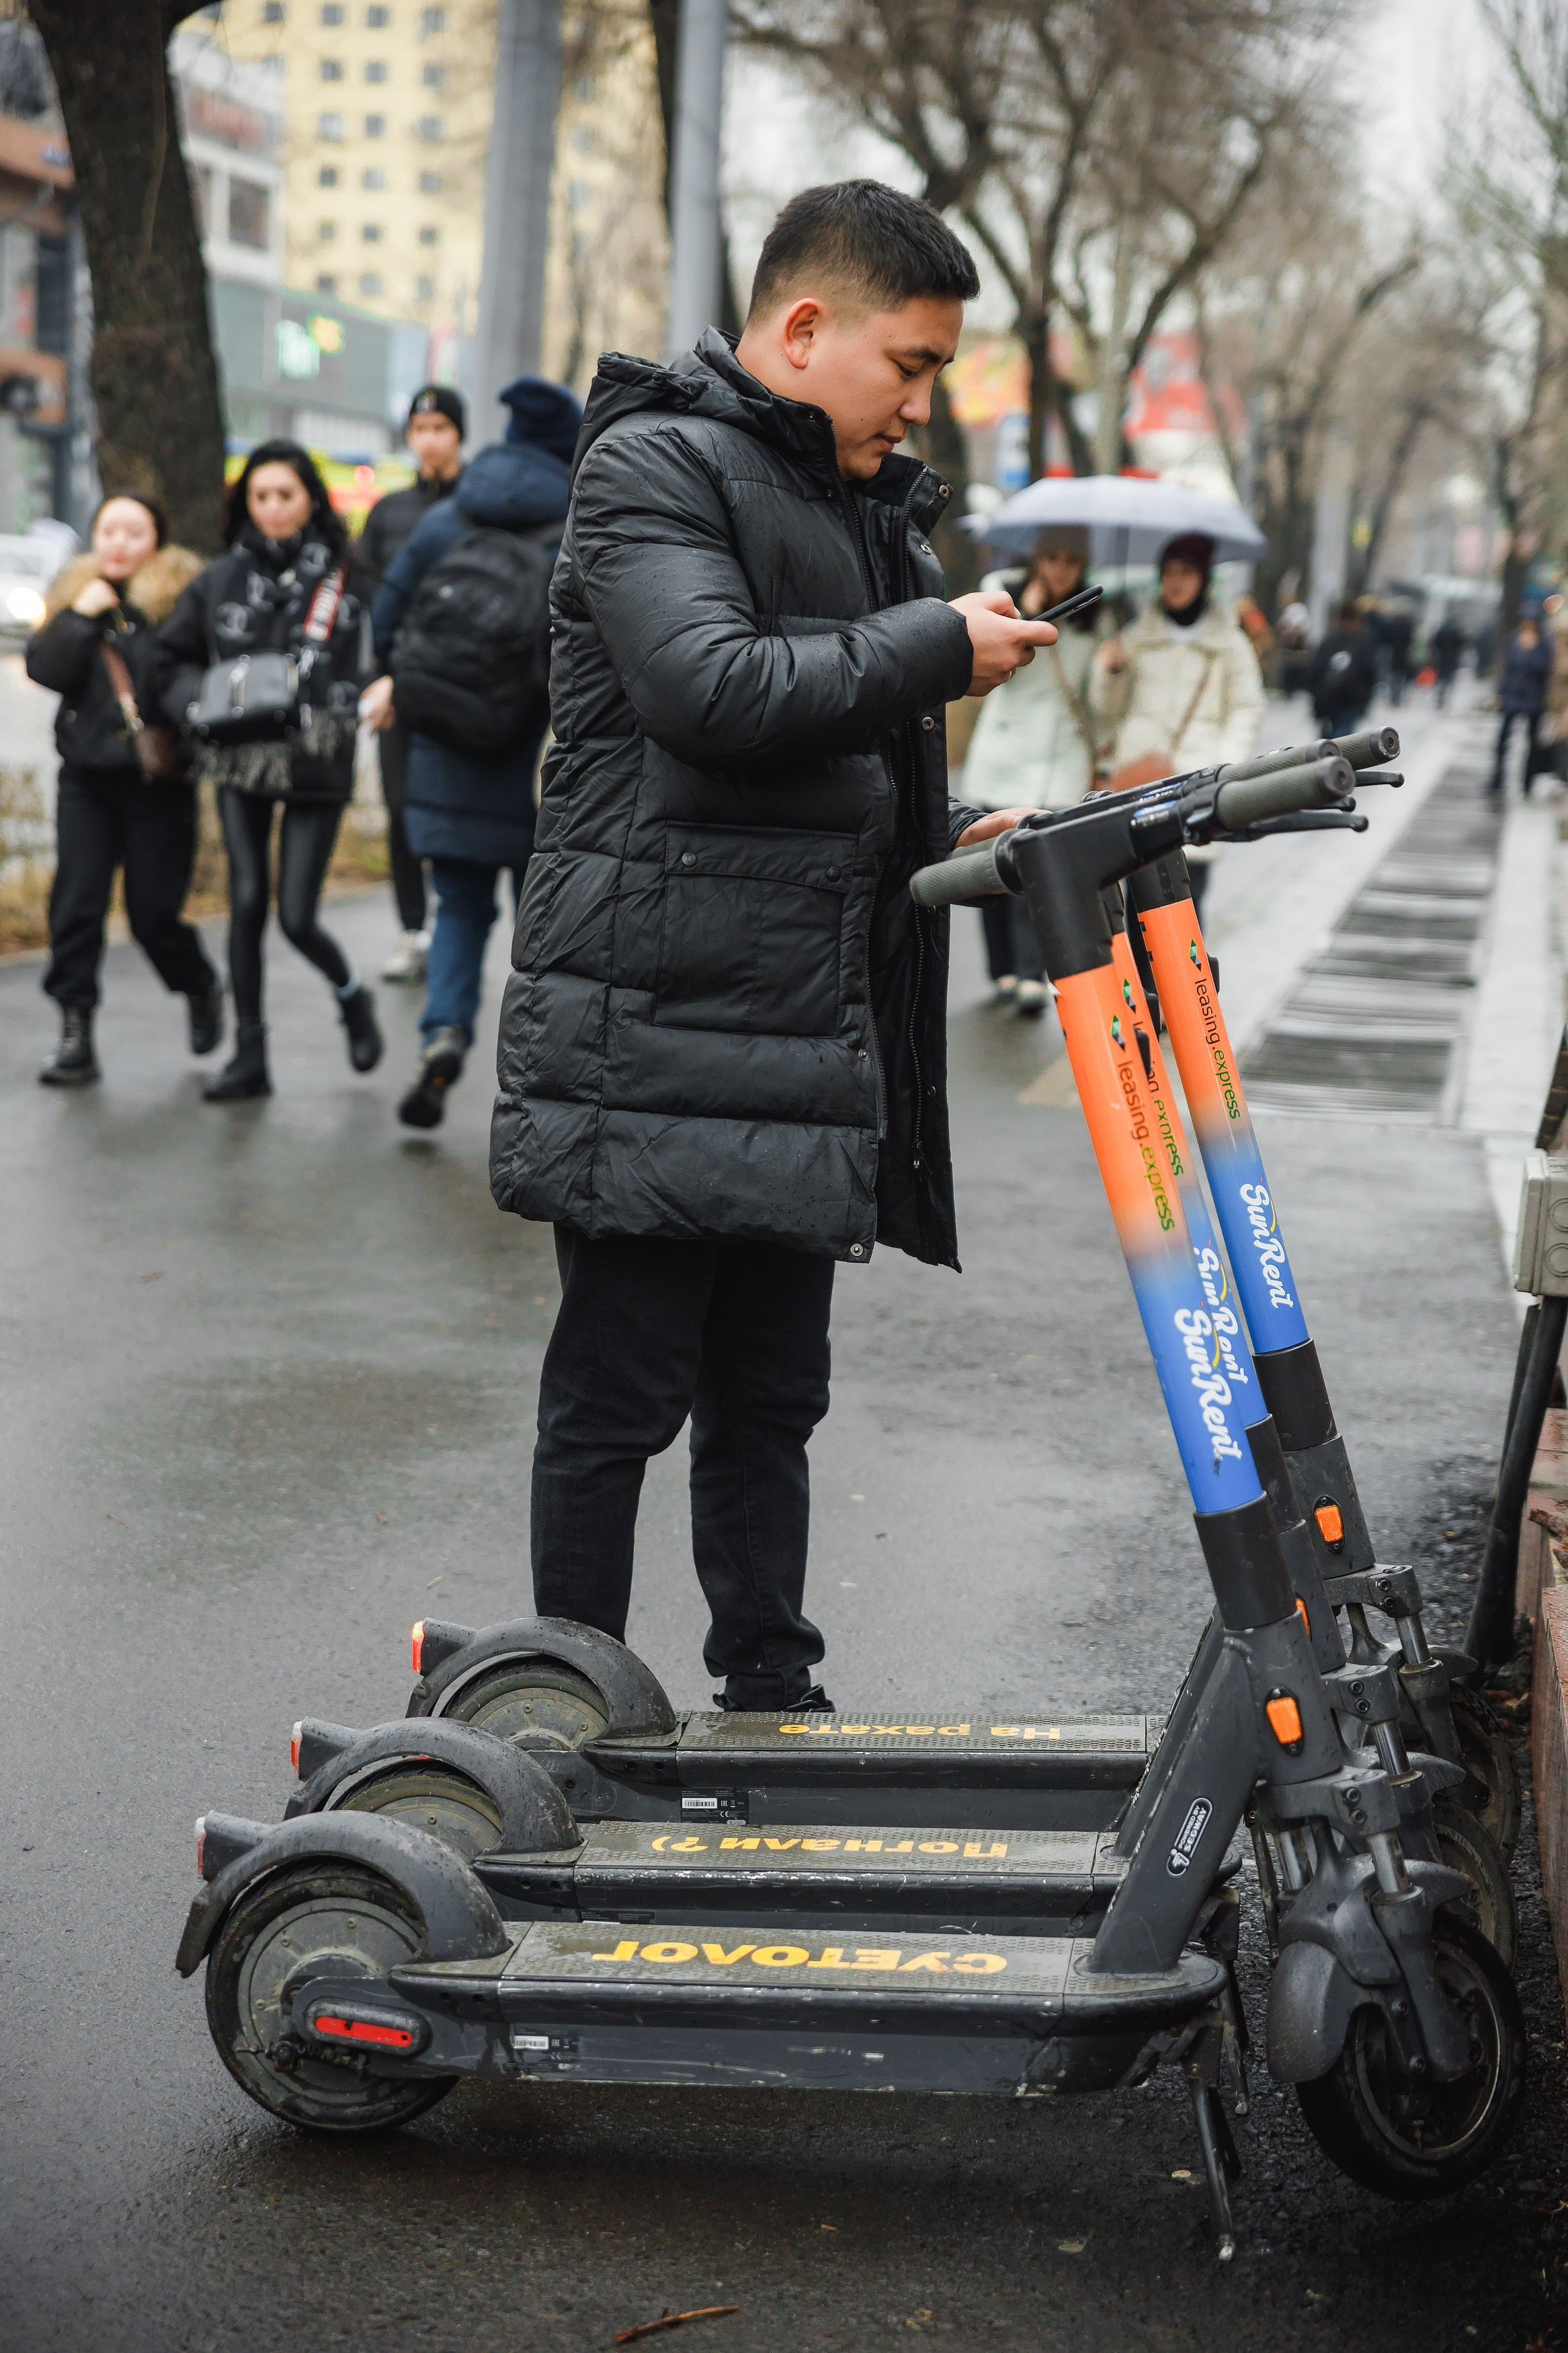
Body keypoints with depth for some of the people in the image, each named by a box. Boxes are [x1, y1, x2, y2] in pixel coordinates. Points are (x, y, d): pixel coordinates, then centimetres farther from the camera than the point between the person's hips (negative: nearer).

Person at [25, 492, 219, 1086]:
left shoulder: (183, 595, -3)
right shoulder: (72, 594, 9)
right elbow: (44, 668, -3)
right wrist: (81, 616, -11)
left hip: (159, 782, -3)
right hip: (87, 776, 3)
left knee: (153, 913, 1)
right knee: (75, 904, -5)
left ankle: (201, 989, 32)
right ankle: (75, 1036, 0)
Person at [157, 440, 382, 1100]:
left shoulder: (346, 576, -2)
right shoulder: (221, 578, 6)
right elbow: (173, 656, 13)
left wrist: (342, 704, -19)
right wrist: (199, 701, -5)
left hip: (316, 765, -3)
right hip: (239, 761, 3)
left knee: (296, 917, -5)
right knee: (246, 903, -2)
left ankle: (351, 995, 27)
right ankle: (249, 1055, 6)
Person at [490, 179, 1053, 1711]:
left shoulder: (864, 501, 22)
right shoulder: (657, 465, -7)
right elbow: (714, 689, -23)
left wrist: (950, 834, 12)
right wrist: (940, 646, -13)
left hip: (807, 1040, 8)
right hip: (656, 1030, -8)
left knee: (772, 1398, 14)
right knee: (619, 1395, 0)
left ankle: (770, 1702, 25)